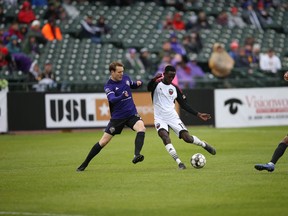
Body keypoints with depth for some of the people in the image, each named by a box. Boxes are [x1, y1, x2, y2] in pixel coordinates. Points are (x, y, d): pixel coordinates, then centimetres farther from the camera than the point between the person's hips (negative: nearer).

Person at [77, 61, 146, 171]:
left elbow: (133, 85, 23)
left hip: (132, 114, 3)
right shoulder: (108, 86, -14)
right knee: (103, 142, 0)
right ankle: (85, 164, 14)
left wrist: (138, 83, 0)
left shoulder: (126, 78, 2)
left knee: (141, 128, -29)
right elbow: (112, 99, -31)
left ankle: (136, 155, -37)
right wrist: (122, 96, -50)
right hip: (117, 117, -3)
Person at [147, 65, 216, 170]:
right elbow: (149, 88, -27)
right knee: (164, 136, -29)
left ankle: (204, 145, 20)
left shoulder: (175, 88, 9)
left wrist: (198, 114, 7)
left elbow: (184, 104, 15)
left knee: (187, 138, -11)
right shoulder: (157, 84, -3)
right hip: (160, 118, -2)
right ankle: (179, 162, -30)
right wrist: (154, 80, -49)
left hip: (173, 117, 2)